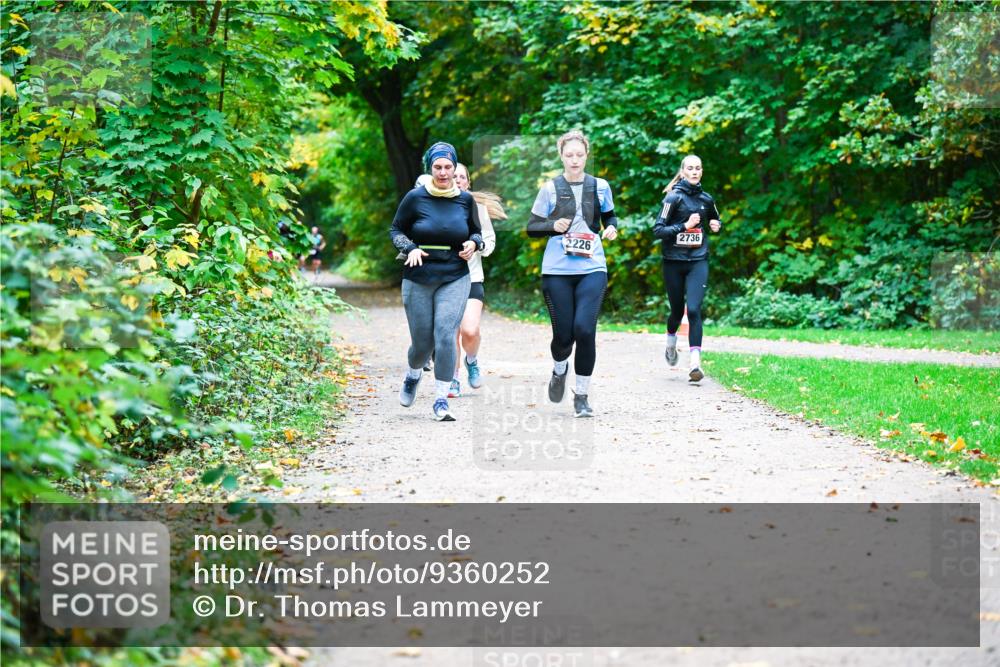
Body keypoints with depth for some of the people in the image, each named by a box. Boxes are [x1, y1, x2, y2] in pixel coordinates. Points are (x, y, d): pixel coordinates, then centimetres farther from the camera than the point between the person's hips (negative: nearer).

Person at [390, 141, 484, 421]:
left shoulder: (466, 199, 3)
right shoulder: (415, 197, -4)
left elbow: (477, 232, 17)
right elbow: (396, 230, 5)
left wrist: (473, 244, -5)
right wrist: (410, 248, -13)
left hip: (455, 279, 0)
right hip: (418, 279, 0)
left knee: (445, 334, -15)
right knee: (422, 340, 5)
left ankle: (441, 400, -6)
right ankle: (412, 376, 41)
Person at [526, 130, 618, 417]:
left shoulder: (600, 186, 7)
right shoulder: (550, 189, 2)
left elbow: (609, 215, 23)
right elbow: (531, 227, 6)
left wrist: (611, 227, 1)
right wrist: (553, 226, -13)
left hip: (592, 268, 0)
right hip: (557, 270, 0)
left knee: (585, 329, -15)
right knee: (563, 334, 0)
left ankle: (582, 396, 0)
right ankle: (559, 370, 37)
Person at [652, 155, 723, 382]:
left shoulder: (706, 199, 6)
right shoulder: (674, 197, -7)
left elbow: (716, 220, 27)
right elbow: (658, 230, -13)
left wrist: (716, 225, 4)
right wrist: (685, 225, -21)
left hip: (698, 261, 2)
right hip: (674, 262, -2)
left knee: (693, 309, -13)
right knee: (677, 310, 12)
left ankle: (695, 363, -17)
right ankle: (671, 344, 44)